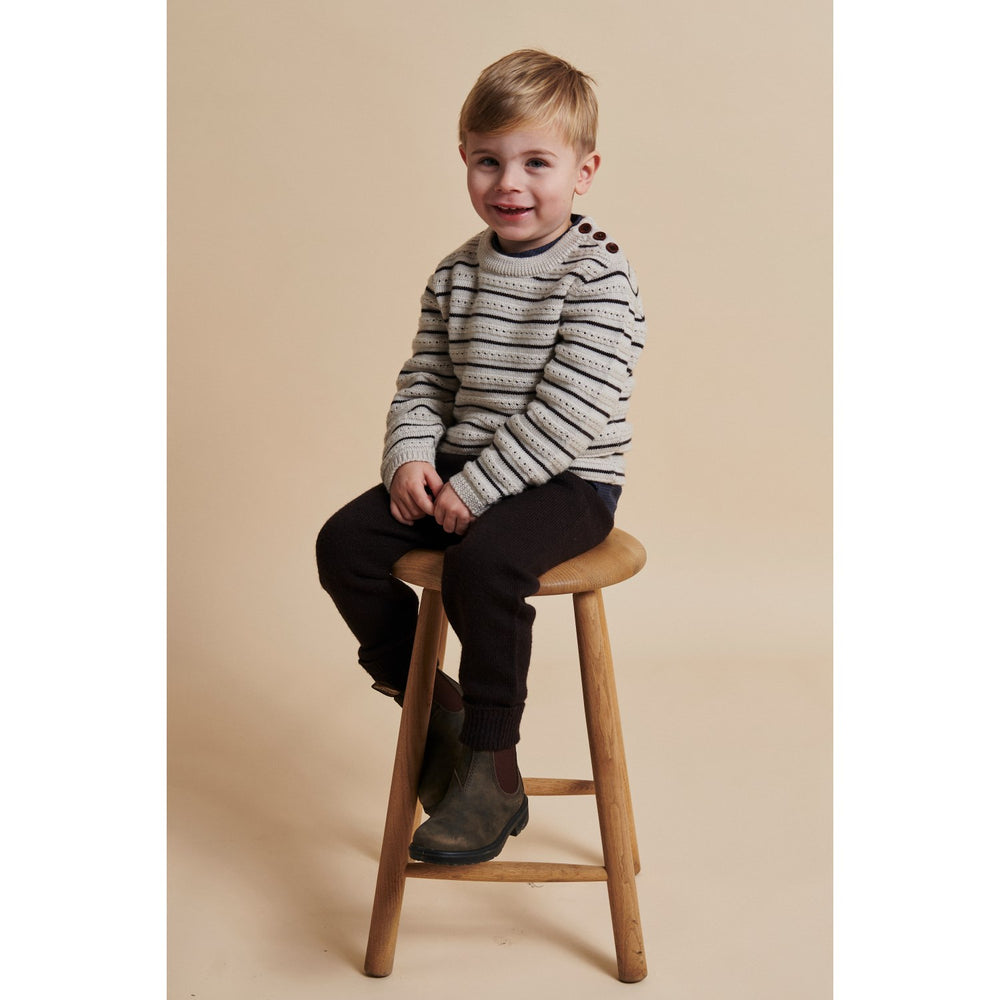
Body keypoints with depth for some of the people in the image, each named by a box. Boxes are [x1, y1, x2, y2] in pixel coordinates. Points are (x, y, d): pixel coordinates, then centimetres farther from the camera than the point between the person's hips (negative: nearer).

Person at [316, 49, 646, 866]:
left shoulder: (599, 278, -13)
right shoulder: (456, 275, 8)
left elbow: (569, 411, -21)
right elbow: (425, 378, 13)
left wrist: (479, 489, -22)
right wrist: (411, 456, -7)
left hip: (567, 483, -7)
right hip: (460, 474, 7)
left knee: (483, 563, -34)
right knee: (346, 544, -7)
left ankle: (494, 773, -17)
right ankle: (431, 699, 13)